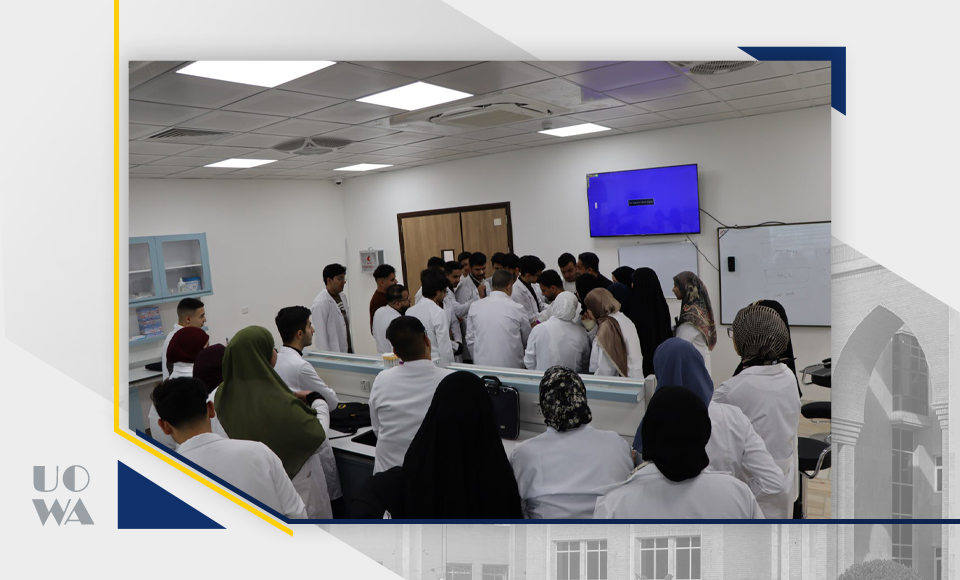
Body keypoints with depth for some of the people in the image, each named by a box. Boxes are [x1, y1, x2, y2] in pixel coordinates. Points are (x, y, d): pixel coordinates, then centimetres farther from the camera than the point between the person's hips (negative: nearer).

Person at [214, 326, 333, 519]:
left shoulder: (225, 394, -15)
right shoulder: (277, 403, -37)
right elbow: (317, 434, -21)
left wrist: (291, 398, 2)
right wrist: (316, 400, -6)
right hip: (296, 480, -6)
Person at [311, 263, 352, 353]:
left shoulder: (342, 296, 8)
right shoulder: (320, 303, -16)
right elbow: (320, 336, -17)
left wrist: (352, 349, 13)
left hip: (348, 352, 7)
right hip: (333, 354, -7)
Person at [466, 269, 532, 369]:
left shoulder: (475, 307, -1)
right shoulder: (517, 308, -7)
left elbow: (470, 339, 5)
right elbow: (527, 341, 7)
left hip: (482, 364, 3)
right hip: (510, 365, -2)